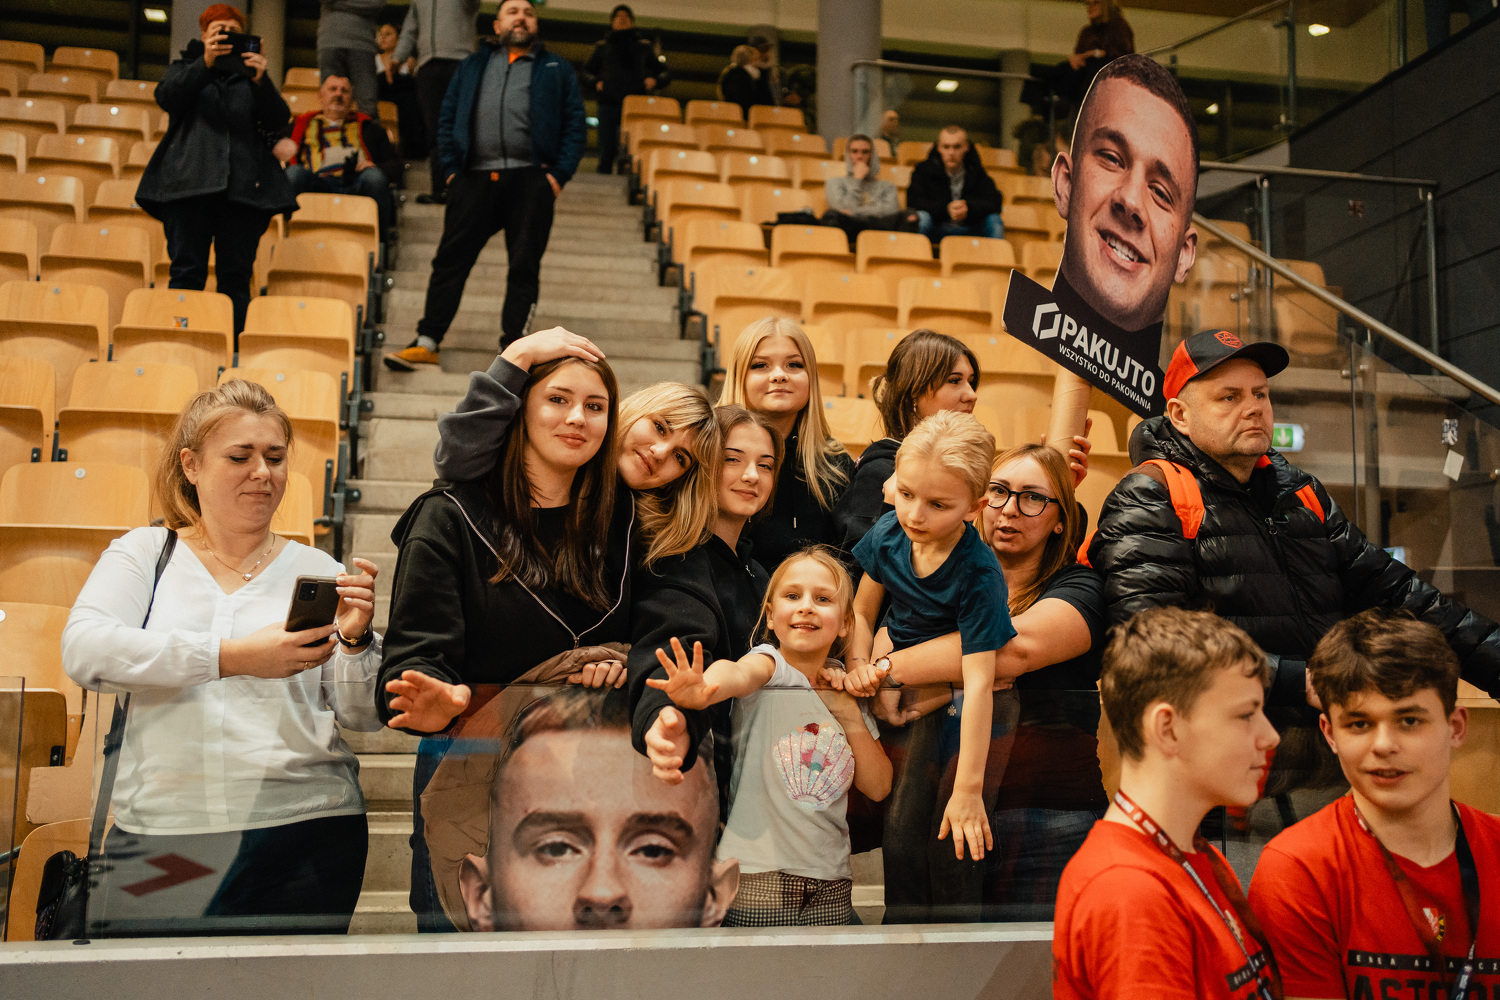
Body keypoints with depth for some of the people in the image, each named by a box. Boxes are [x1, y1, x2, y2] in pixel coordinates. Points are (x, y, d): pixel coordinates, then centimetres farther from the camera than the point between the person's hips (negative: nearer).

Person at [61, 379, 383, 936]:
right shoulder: (145, 553, 9)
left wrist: (355, 642, -15)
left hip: (303, 836, 0)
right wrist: (233, 656, -21)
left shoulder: (318, 572, 8)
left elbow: (363, 717, 6)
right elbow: (83, 651, -11)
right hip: (157, 839, 0)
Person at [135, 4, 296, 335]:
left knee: (236, 276, -4)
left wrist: (261, 81, -12)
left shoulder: (251, 77, 22)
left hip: (244, 186, 1)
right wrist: (205, 63, -14)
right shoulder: (186, 69, 21)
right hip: (190, 181, -1)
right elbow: (167, 97, -1)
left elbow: (277, 121, 5)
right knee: (187, 273, -6)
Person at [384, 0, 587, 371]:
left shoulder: (556, 69, 17)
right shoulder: (473, 66, 22)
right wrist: (451, 168, 4)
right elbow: (447, 118, 17)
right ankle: (427, 343, -2)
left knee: (525, 266, -3)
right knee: (451, 258, -4)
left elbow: (575, 124, 8)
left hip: (531, 179, -1)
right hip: (476, 178, 1)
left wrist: (560, 174, -5)